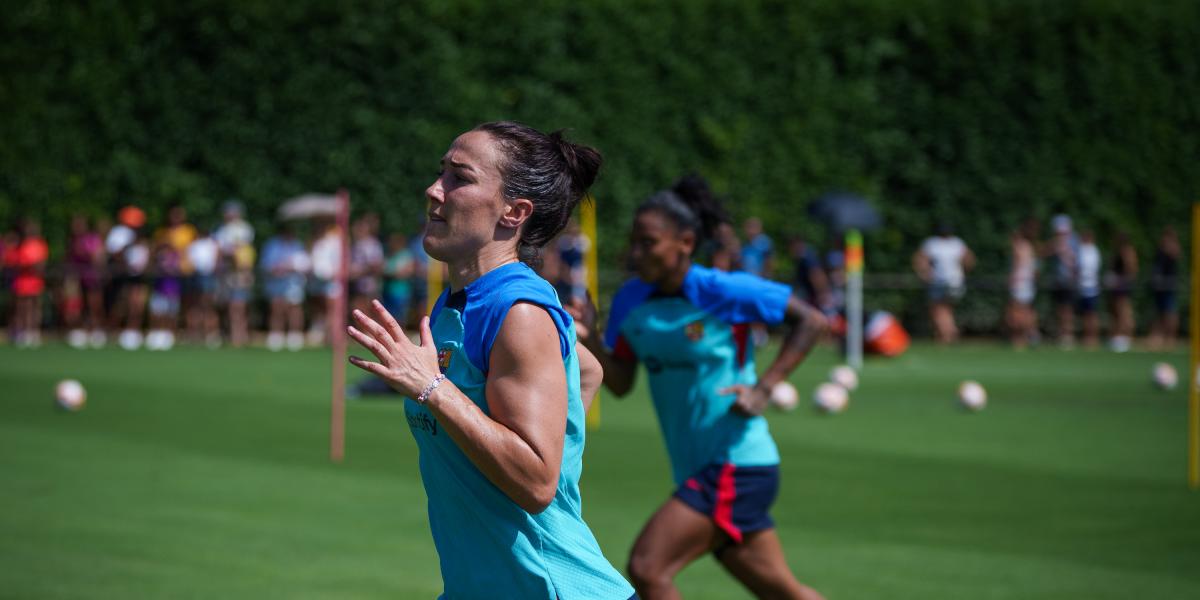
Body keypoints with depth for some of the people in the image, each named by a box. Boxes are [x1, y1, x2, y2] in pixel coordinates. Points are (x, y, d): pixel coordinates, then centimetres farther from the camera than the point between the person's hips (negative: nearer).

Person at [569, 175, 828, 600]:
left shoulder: (721, 291, -13)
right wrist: (590, 338, -11)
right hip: (697, 470, 7)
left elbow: (811, 320, -7)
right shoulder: (630, 301, 6)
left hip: (736, 466, -7)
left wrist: (764, 388, -15)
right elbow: (620, 383, 7)